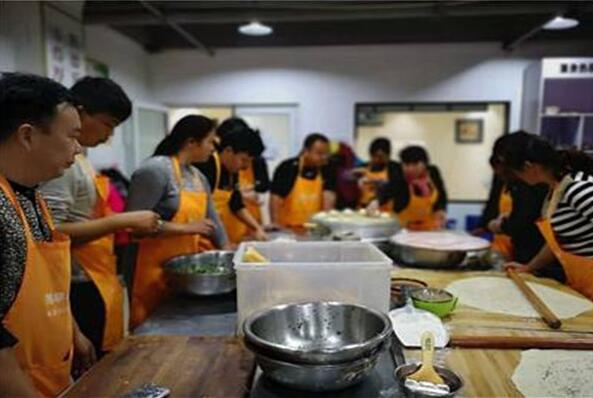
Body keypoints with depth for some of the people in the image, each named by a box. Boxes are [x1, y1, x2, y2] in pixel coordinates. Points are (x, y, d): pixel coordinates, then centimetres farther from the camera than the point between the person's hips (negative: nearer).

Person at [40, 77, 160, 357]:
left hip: (95, 282, 9)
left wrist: (126, 229, 8)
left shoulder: (78, 157, 12)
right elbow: (53, 233, -25)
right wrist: (123, 220, -22)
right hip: (80, 288, -9)